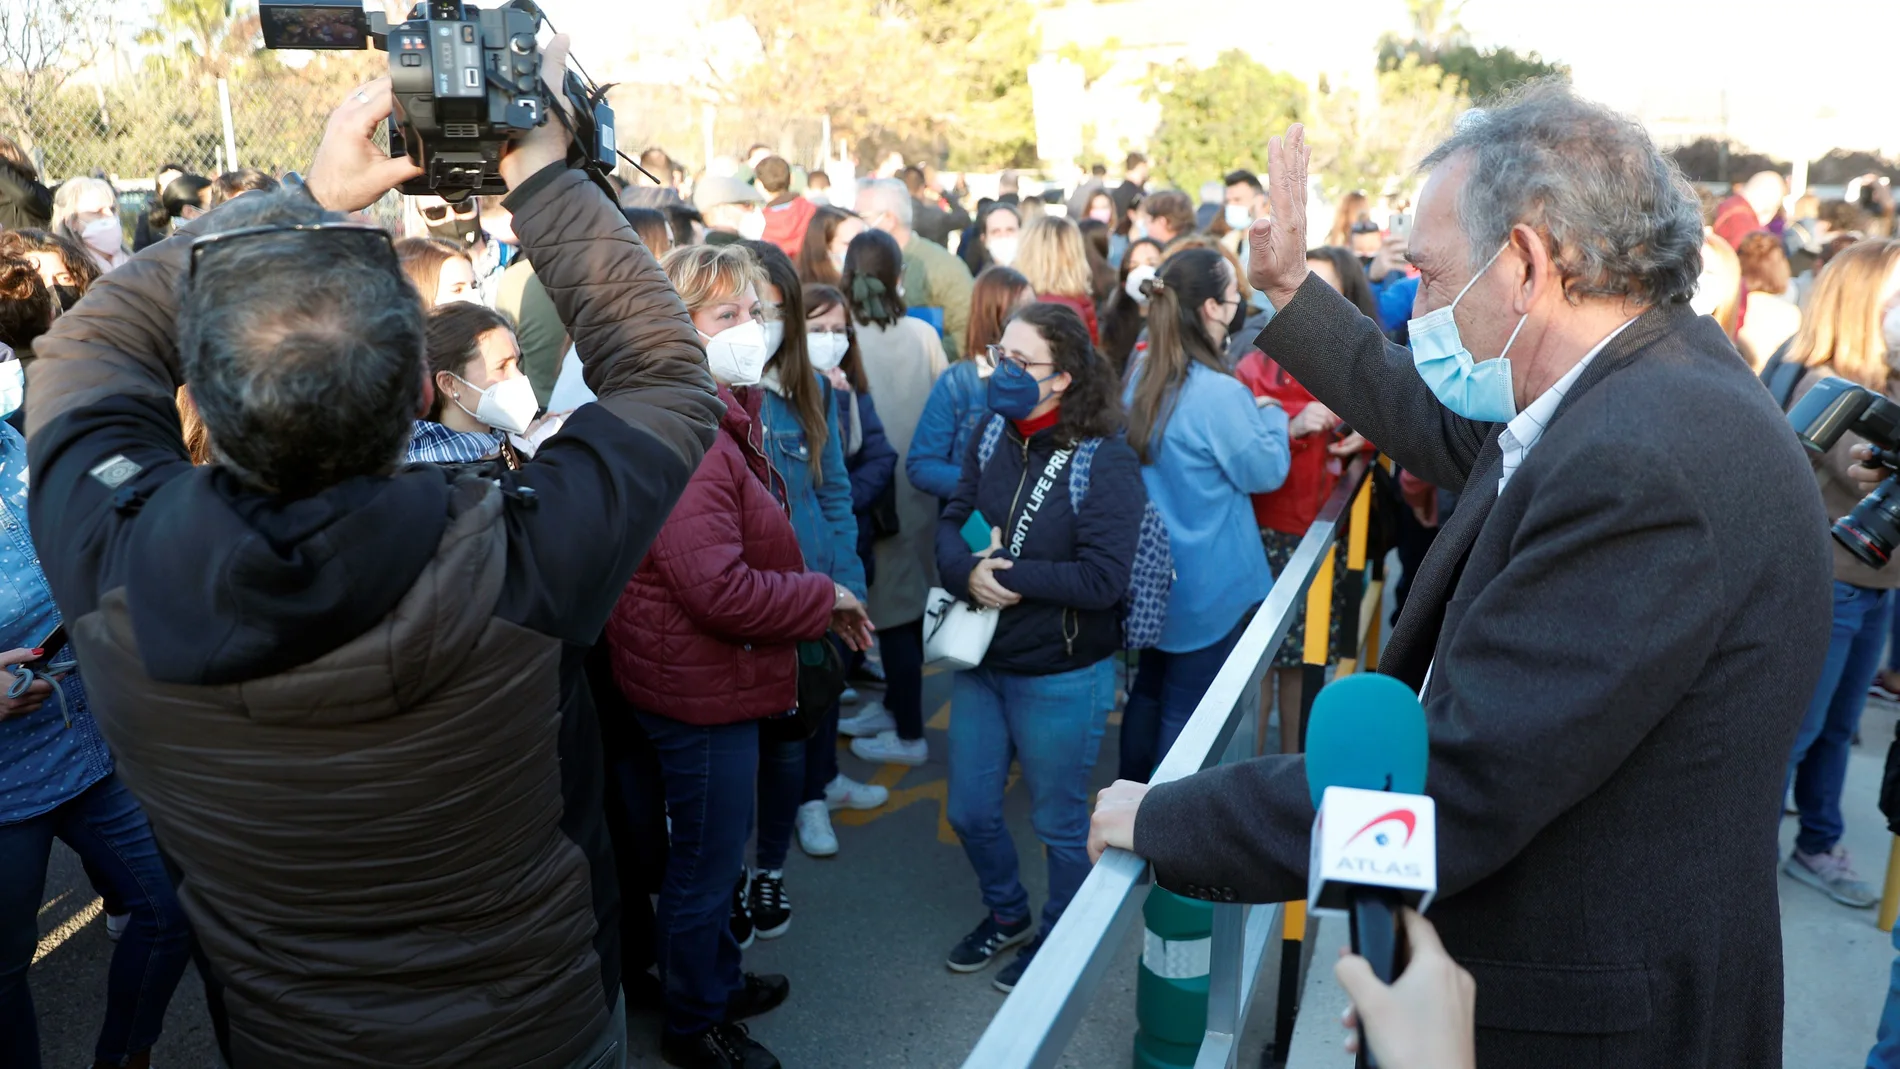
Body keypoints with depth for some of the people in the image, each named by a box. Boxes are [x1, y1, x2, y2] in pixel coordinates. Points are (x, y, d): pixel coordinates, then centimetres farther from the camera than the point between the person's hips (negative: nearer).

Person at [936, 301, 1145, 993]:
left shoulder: (1104, 461, -18)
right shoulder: (993, 437, -1)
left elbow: (1102, 579, -23)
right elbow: (950, 526, 0)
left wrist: (1006, 574, -21)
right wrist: (968, 573, -22)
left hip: (1061, 677, -6)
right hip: (981, 662, 6)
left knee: (1059, 823, 15)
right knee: (969, 811, 19)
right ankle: (1005, 912, 47)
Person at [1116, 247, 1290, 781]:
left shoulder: (1140, 375, 1)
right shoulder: (1218, 393, -25)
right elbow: (1266, 472, -13)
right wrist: (1271, 414, 3)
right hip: (1206, 585, -8)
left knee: (1148, 691, 21)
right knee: (1186, 710, 7)